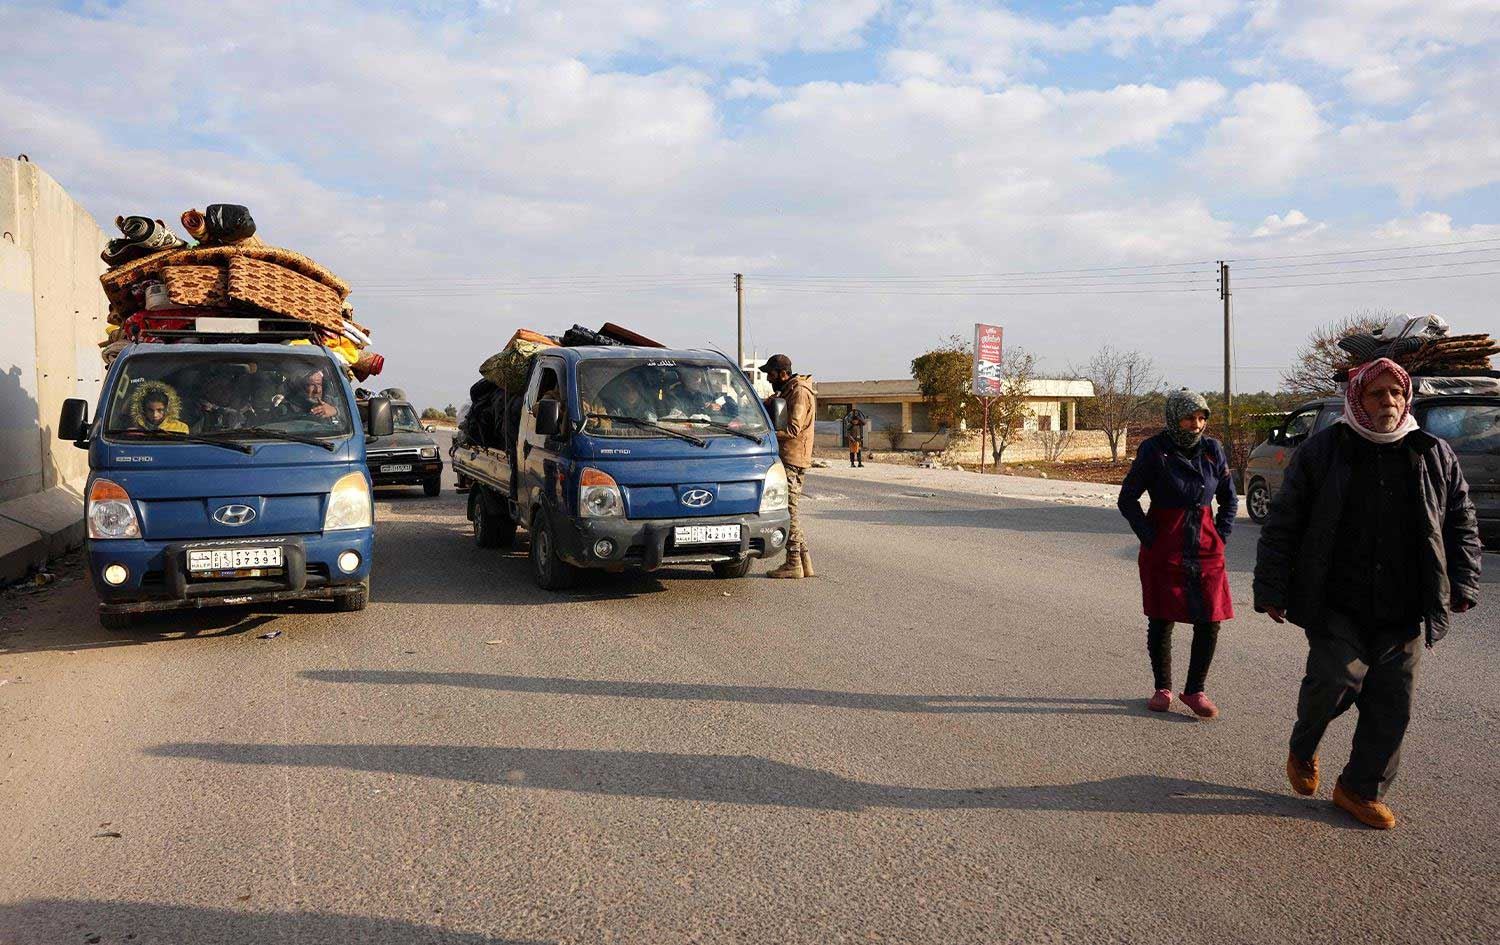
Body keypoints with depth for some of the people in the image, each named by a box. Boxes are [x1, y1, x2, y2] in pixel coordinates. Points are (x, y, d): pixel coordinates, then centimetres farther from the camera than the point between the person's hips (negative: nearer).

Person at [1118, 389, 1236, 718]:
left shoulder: (1213, 450, 3)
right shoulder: (1154, 451, -9)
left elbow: (1230, 499, 15)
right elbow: (1127, 499, -4)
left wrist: (1220, 537, 5)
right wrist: (1150, 539, -8)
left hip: (1206, 549, 3)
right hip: (1163, 551, -3)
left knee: (1210, 622, 1)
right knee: (1161, 621, 5)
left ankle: (1195, 690, 17)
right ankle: (1162, 688, 23)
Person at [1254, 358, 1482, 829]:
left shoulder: (1435, 455, 8)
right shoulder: (1322, 451, -1)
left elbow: (1462, 524, 17)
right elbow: (1282, 526, -1)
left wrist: (1463, 583, 6)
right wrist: (1271, 591, -4)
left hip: (1401, 613, 4)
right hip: (1335, 604, -3)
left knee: (1391, 703, 5)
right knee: (1338, 677, -18)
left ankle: (1361, 788, 24)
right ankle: (1303, 748, 12)